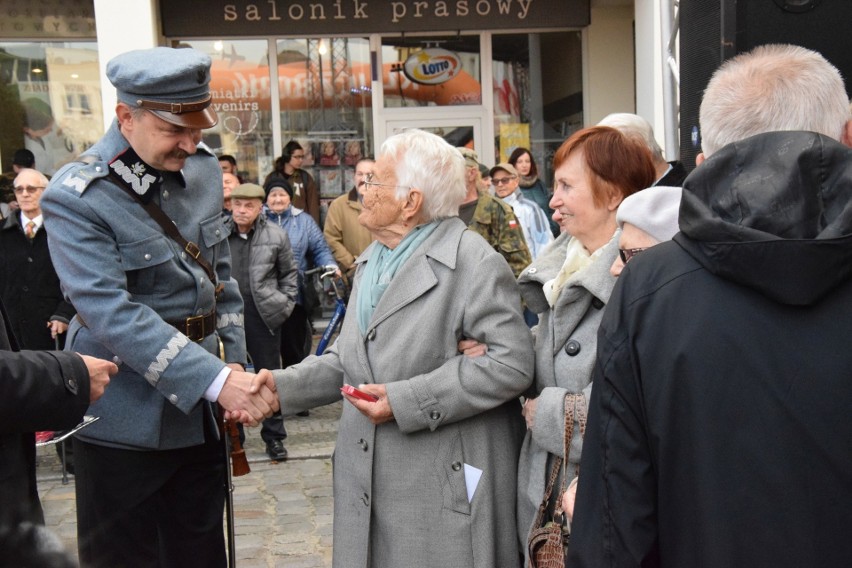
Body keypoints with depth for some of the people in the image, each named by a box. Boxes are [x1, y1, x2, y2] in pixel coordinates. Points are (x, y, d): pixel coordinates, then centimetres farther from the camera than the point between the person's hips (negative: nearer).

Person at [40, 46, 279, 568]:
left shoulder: (203, 168, 3)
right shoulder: (77, 197, -16)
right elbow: (112, 314, -25)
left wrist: (236, 364, 4)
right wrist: (216, 380, -29)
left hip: (201, 414, 6)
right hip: (127, 422, -5)